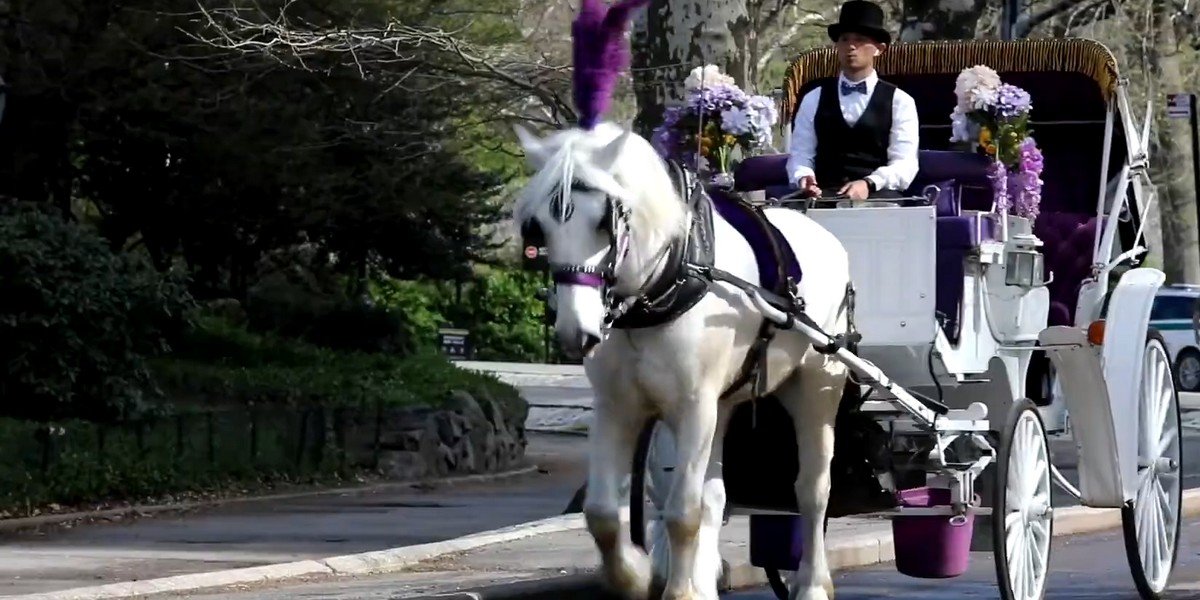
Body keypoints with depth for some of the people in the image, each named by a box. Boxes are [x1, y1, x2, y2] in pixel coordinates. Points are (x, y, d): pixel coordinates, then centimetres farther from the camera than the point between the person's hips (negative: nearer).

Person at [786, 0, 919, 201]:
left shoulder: (899, 101, 10)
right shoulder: (814, 99, 17)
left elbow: (904, 163, 1)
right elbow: (800, 154, 13)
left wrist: (868, 184, -19)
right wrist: (804, 178, -12)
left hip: (879, 195, -1)